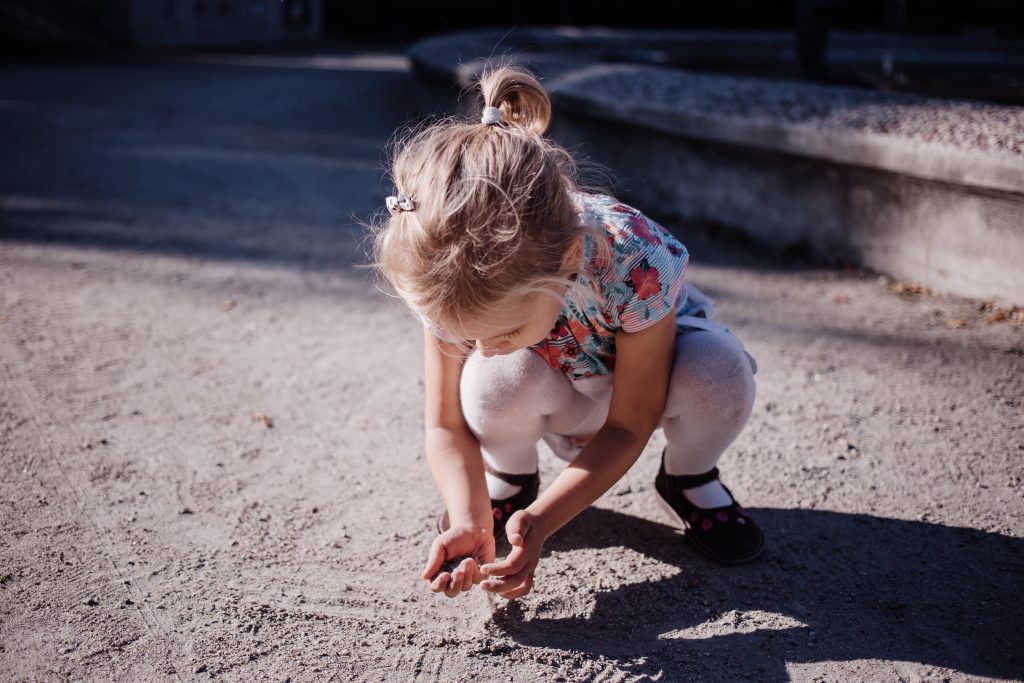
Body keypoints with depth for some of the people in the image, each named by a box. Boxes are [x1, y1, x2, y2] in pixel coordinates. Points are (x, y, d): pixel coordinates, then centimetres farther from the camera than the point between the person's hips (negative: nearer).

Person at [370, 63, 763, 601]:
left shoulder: (634, 263, -40)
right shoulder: (455, 291, -31)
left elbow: (629, 426, -27)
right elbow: (446, 427, -17)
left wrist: (540, 520, -35)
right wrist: (470, 520, -35)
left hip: (644, 378, -1)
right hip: (556, 401, 1)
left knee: (718, 373, -35)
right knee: (498, 378, -34)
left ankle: (688, 479, 0)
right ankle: (507, 480, 1)